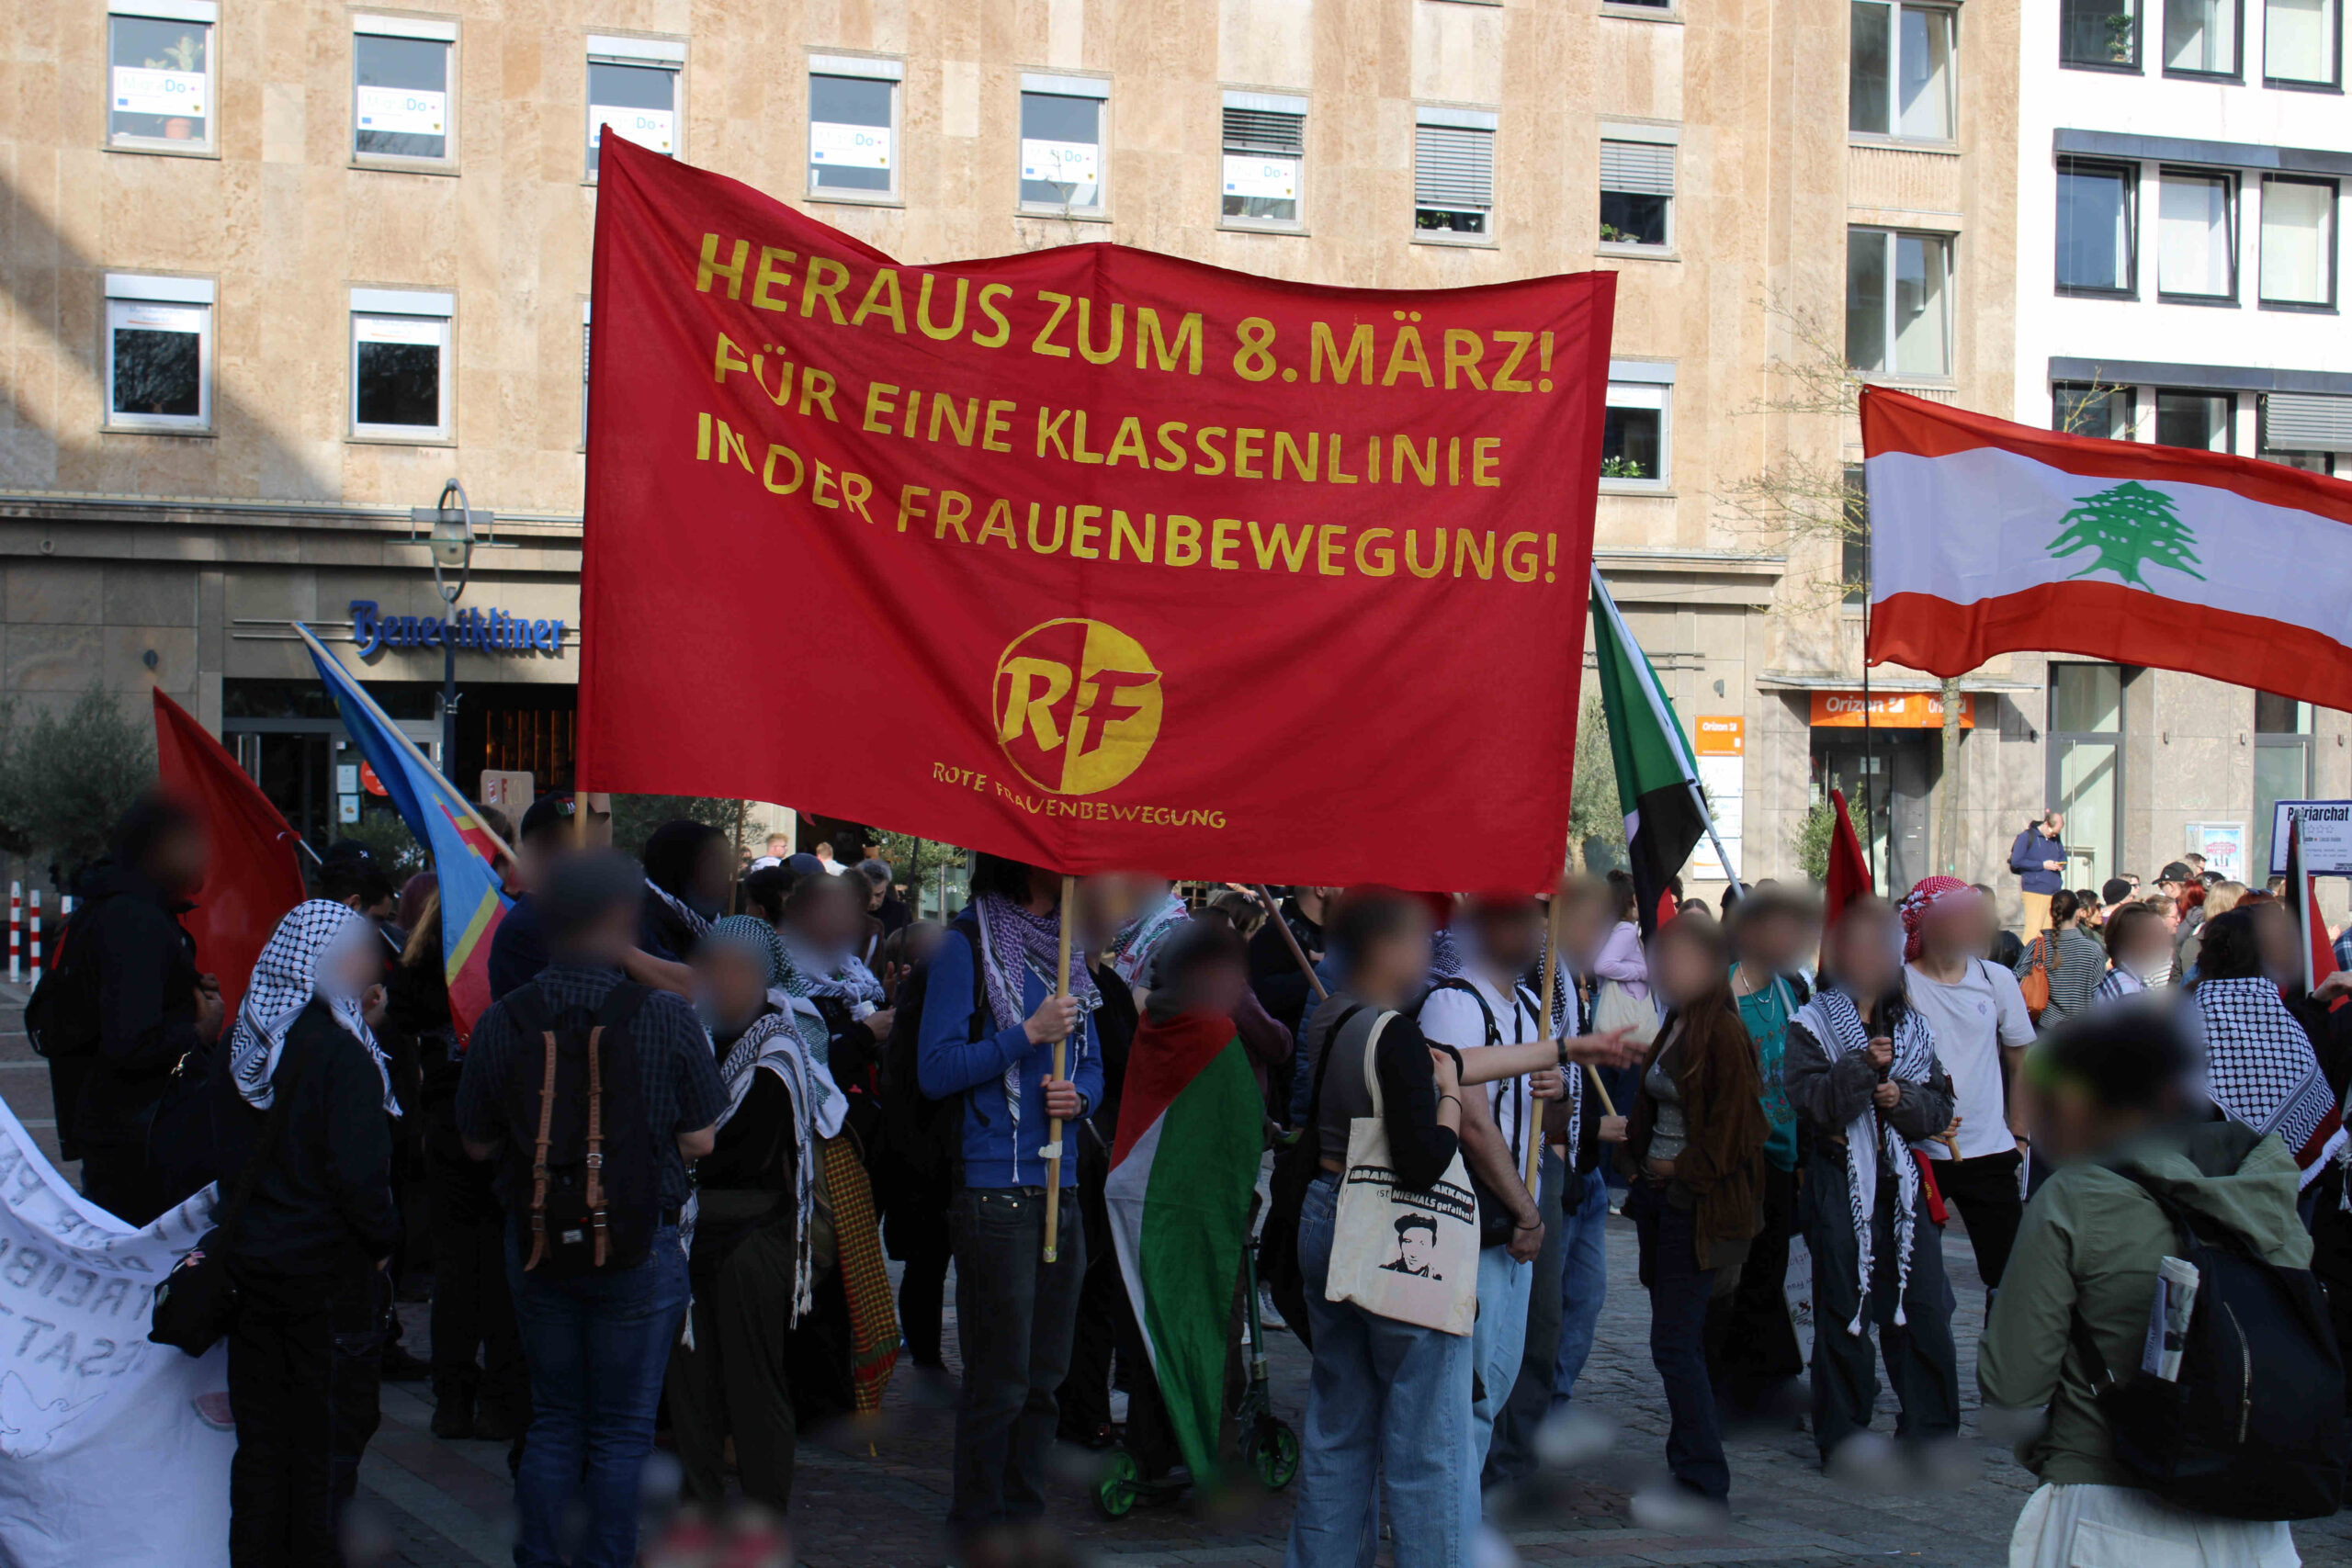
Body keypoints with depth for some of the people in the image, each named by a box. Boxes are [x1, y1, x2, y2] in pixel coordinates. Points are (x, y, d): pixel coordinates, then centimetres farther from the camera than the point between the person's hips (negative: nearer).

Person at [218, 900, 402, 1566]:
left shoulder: (241, 1046, 2)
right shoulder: (342, 1054, -18)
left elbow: (219, 1151, 12)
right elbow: (359, 1174, -22)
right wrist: (383, 1239, -6)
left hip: (249, 1262, 6)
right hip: (327, 1271, -6)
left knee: (260, 1441, 15)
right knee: (327, 1442, 6)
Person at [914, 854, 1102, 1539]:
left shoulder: (1068, 952, 14)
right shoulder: (966, 949, -6)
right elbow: (935, 1070, -11)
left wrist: (1078, 1094, -2)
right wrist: (1028, 1035, -15)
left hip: (1061, 1191, 7)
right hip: (994, 1192, -7)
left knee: (1044, 1377, 12)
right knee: (999, 1379, -2)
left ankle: (1025, 1518, 23)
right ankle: (977, 1527, 10)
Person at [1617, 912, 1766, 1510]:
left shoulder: (1723, 1034, -15)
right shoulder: (1672, 1027, 12)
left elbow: (1734, 1125, -16)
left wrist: (1682, 1170, -10)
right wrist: (1638, 1161, 9)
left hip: (1697, 1202, -9)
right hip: (1658, 1193, 9)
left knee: (1674, 1344, -8)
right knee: (1677, 1337, 13)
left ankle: (1705, 1481, 0)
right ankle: (1688, 1460, 20)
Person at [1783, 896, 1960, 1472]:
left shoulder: (1911, 1025, 13)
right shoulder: (1811, 1025, 1)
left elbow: (1939, 1105, 8)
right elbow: (1809, 1098, -12)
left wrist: (1902, 1097, -11)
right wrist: (1863, 1066, -22)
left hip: (1904, 1180, 3)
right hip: (1841, 1181, -3)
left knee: (1923, 1309, 0)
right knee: (1842, 1312, 2)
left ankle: (1929, 1430, 11)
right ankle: (1842, 1434, 11)